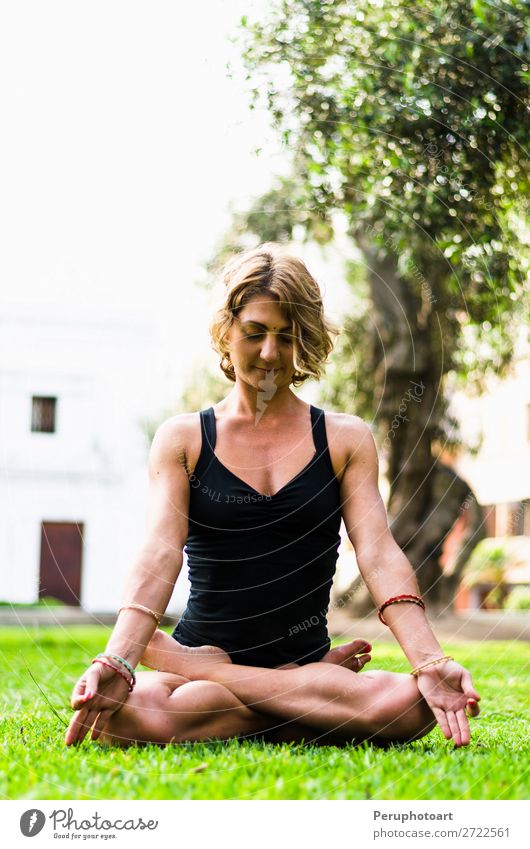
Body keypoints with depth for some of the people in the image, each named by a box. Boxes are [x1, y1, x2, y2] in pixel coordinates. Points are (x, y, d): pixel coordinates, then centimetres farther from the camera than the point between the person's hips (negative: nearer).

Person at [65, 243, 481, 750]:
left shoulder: (345, 439, 9)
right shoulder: (182, 439, 6)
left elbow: (379, 555, -4)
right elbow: (159, 555, -8)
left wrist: (429, 664, -21)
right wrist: (115, 661, -27)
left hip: (307, 658, 2)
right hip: (202, 647, -2)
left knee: (413, 705, -31)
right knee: (126, 714, -36)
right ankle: (313, 696, -15)